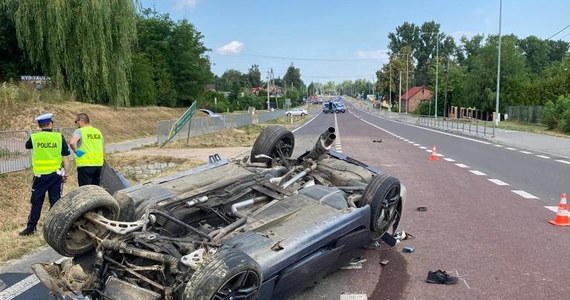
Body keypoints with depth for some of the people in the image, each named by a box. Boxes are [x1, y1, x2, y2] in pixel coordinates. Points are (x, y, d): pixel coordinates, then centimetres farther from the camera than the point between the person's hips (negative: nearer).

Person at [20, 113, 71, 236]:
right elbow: (66, 158, -5)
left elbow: (27, 146, 20)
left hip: (40, 175, 1)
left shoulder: (34, 137, -4)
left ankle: (31, 228, 17)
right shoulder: (59, 137, -6)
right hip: (56, 175, 0)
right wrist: (66, 174, 3)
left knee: (36, 203, 11)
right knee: (55, 202, 7)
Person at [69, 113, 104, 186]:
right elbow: (103, 150, 19)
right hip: (98, 164, 6)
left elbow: (72, 142, -26)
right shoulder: (98, 131, 13)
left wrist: (76, 151, -10)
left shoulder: (79, 131, -6)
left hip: (85, 165, -6)